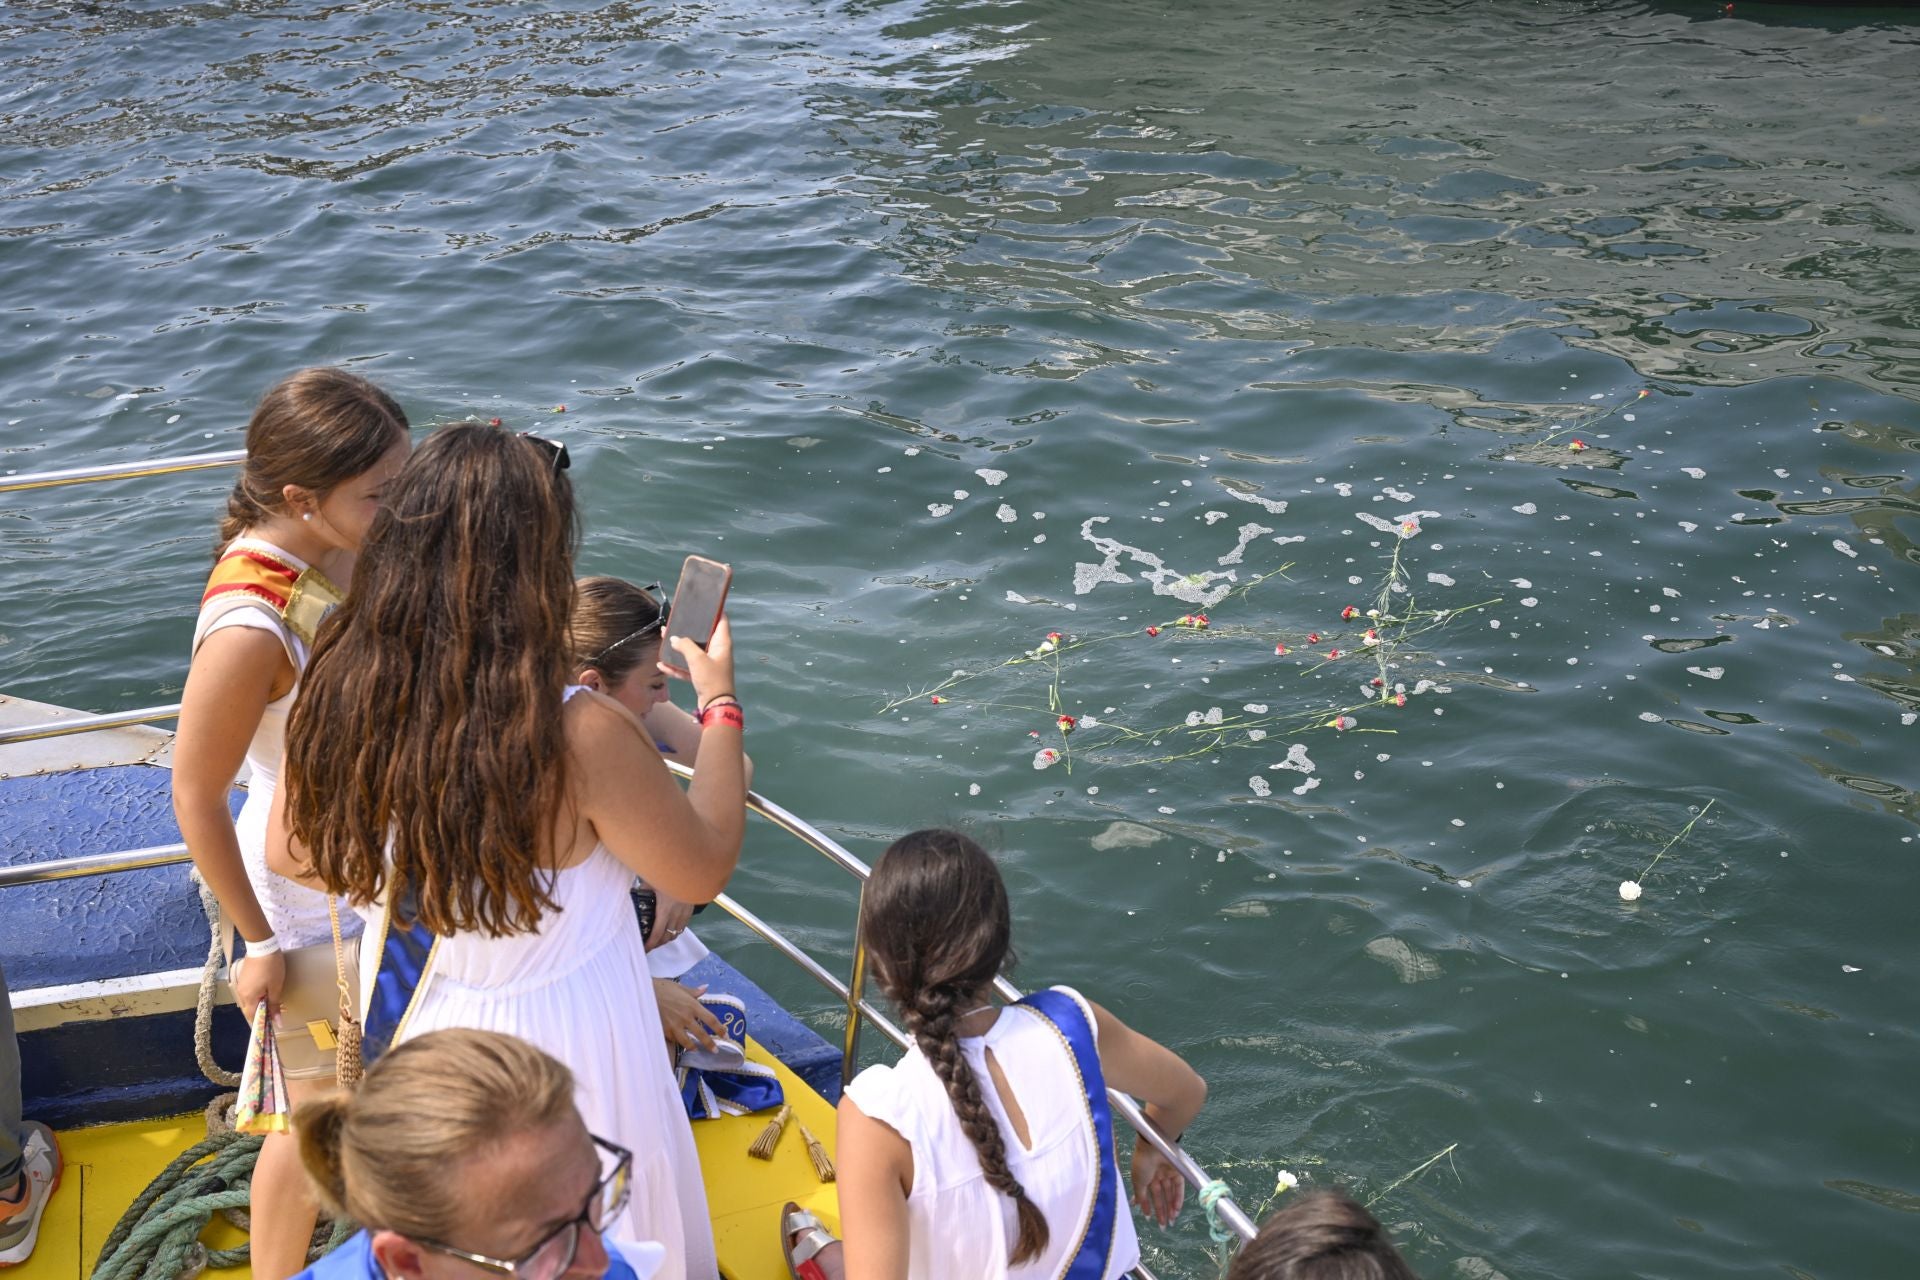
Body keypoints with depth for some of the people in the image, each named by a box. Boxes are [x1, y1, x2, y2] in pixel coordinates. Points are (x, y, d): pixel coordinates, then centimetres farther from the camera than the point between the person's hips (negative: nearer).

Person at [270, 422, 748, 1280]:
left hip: (406, 1020, 5)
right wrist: (720, 705, -4)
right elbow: (704, 868, -16)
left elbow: (293, 853, -1)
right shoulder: (579, 738, -35)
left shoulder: (338, 695, -20)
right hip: (552, 1044, -5)